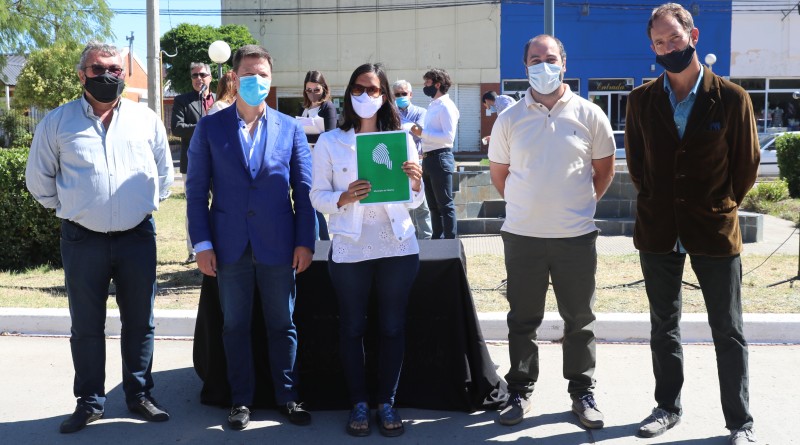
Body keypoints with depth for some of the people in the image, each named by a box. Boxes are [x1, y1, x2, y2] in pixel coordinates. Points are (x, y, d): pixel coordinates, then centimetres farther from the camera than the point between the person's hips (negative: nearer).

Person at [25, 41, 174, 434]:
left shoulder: (146, 119, 4)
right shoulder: (58, 122, 0)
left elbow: (164, 172, 16)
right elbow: (38, 179, 9)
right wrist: (68, 209, 8)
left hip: (137, 237, 1)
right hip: (83, 240, -1)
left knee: (139, 323, 9)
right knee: (86, 326, 8)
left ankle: (139, 395, 24)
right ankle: (89, 402, 21)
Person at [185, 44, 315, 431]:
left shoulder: (289, 127, 4)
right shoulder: (209, 127, 2)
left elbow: (304, 189, 4)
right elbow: (196, 189, 1)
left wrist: (305, 242, -2)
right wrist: (202, 243, -5)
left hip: (278, 245, 0)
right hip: (230, 246, 0)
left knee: (282, 325, 9)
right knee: (235, 326, 10)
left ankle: (287, 396, 23)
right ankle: (241, 399, 23)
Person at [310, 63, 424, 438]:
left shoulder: (402, 138, 6)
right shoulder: (330, 141, 1)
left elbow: (414, 202, 8)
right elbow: (317, 196, 0)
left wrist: (416, 184, -13)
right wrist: (343, 198, -19)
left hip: (398, 248, 2)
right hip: (350, 250, -1)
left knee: (393, 326, 8)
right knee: (352, 327, 7)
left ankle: (387, 402, 20)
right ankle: (359, 403, 20)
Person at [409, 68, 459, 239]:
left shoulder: (446, 106, -12)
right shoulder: (433, 105, 16)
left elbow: (448, 137, -22)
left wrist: (422, 133, -21)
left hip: (440, 158, -10)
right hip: (428, 159, 10)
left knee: (445, 204, -4)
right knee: (433, 204, 16)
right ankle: (436, 239, 26)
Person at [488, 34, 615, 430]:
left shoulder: (589, 115, 0)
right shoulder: (509, 119, 1)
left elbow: (604, 169, 10)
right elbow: (498, 173, 11)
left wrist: (579, 205, 9)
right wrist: (527, 206, 11)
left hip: (576, 235, 0)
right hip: (522, 236, 1)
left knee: (579, 320, 9)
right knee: (522, 319, 10)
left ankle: (582, 393, 23)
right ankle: (520, 392, 23)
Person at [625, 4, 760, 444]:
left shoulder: (731, 98, -6)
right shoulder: (641, 101, 1)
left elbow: (747, 163, 3)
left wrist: (719, 208, 6)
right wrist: (658, 206, 11)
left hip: (715, 232, -2)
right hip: (658, 233, 3)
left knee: (728, 333, 5)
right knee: (663, 326, 14)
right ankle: (667, 407, 28)